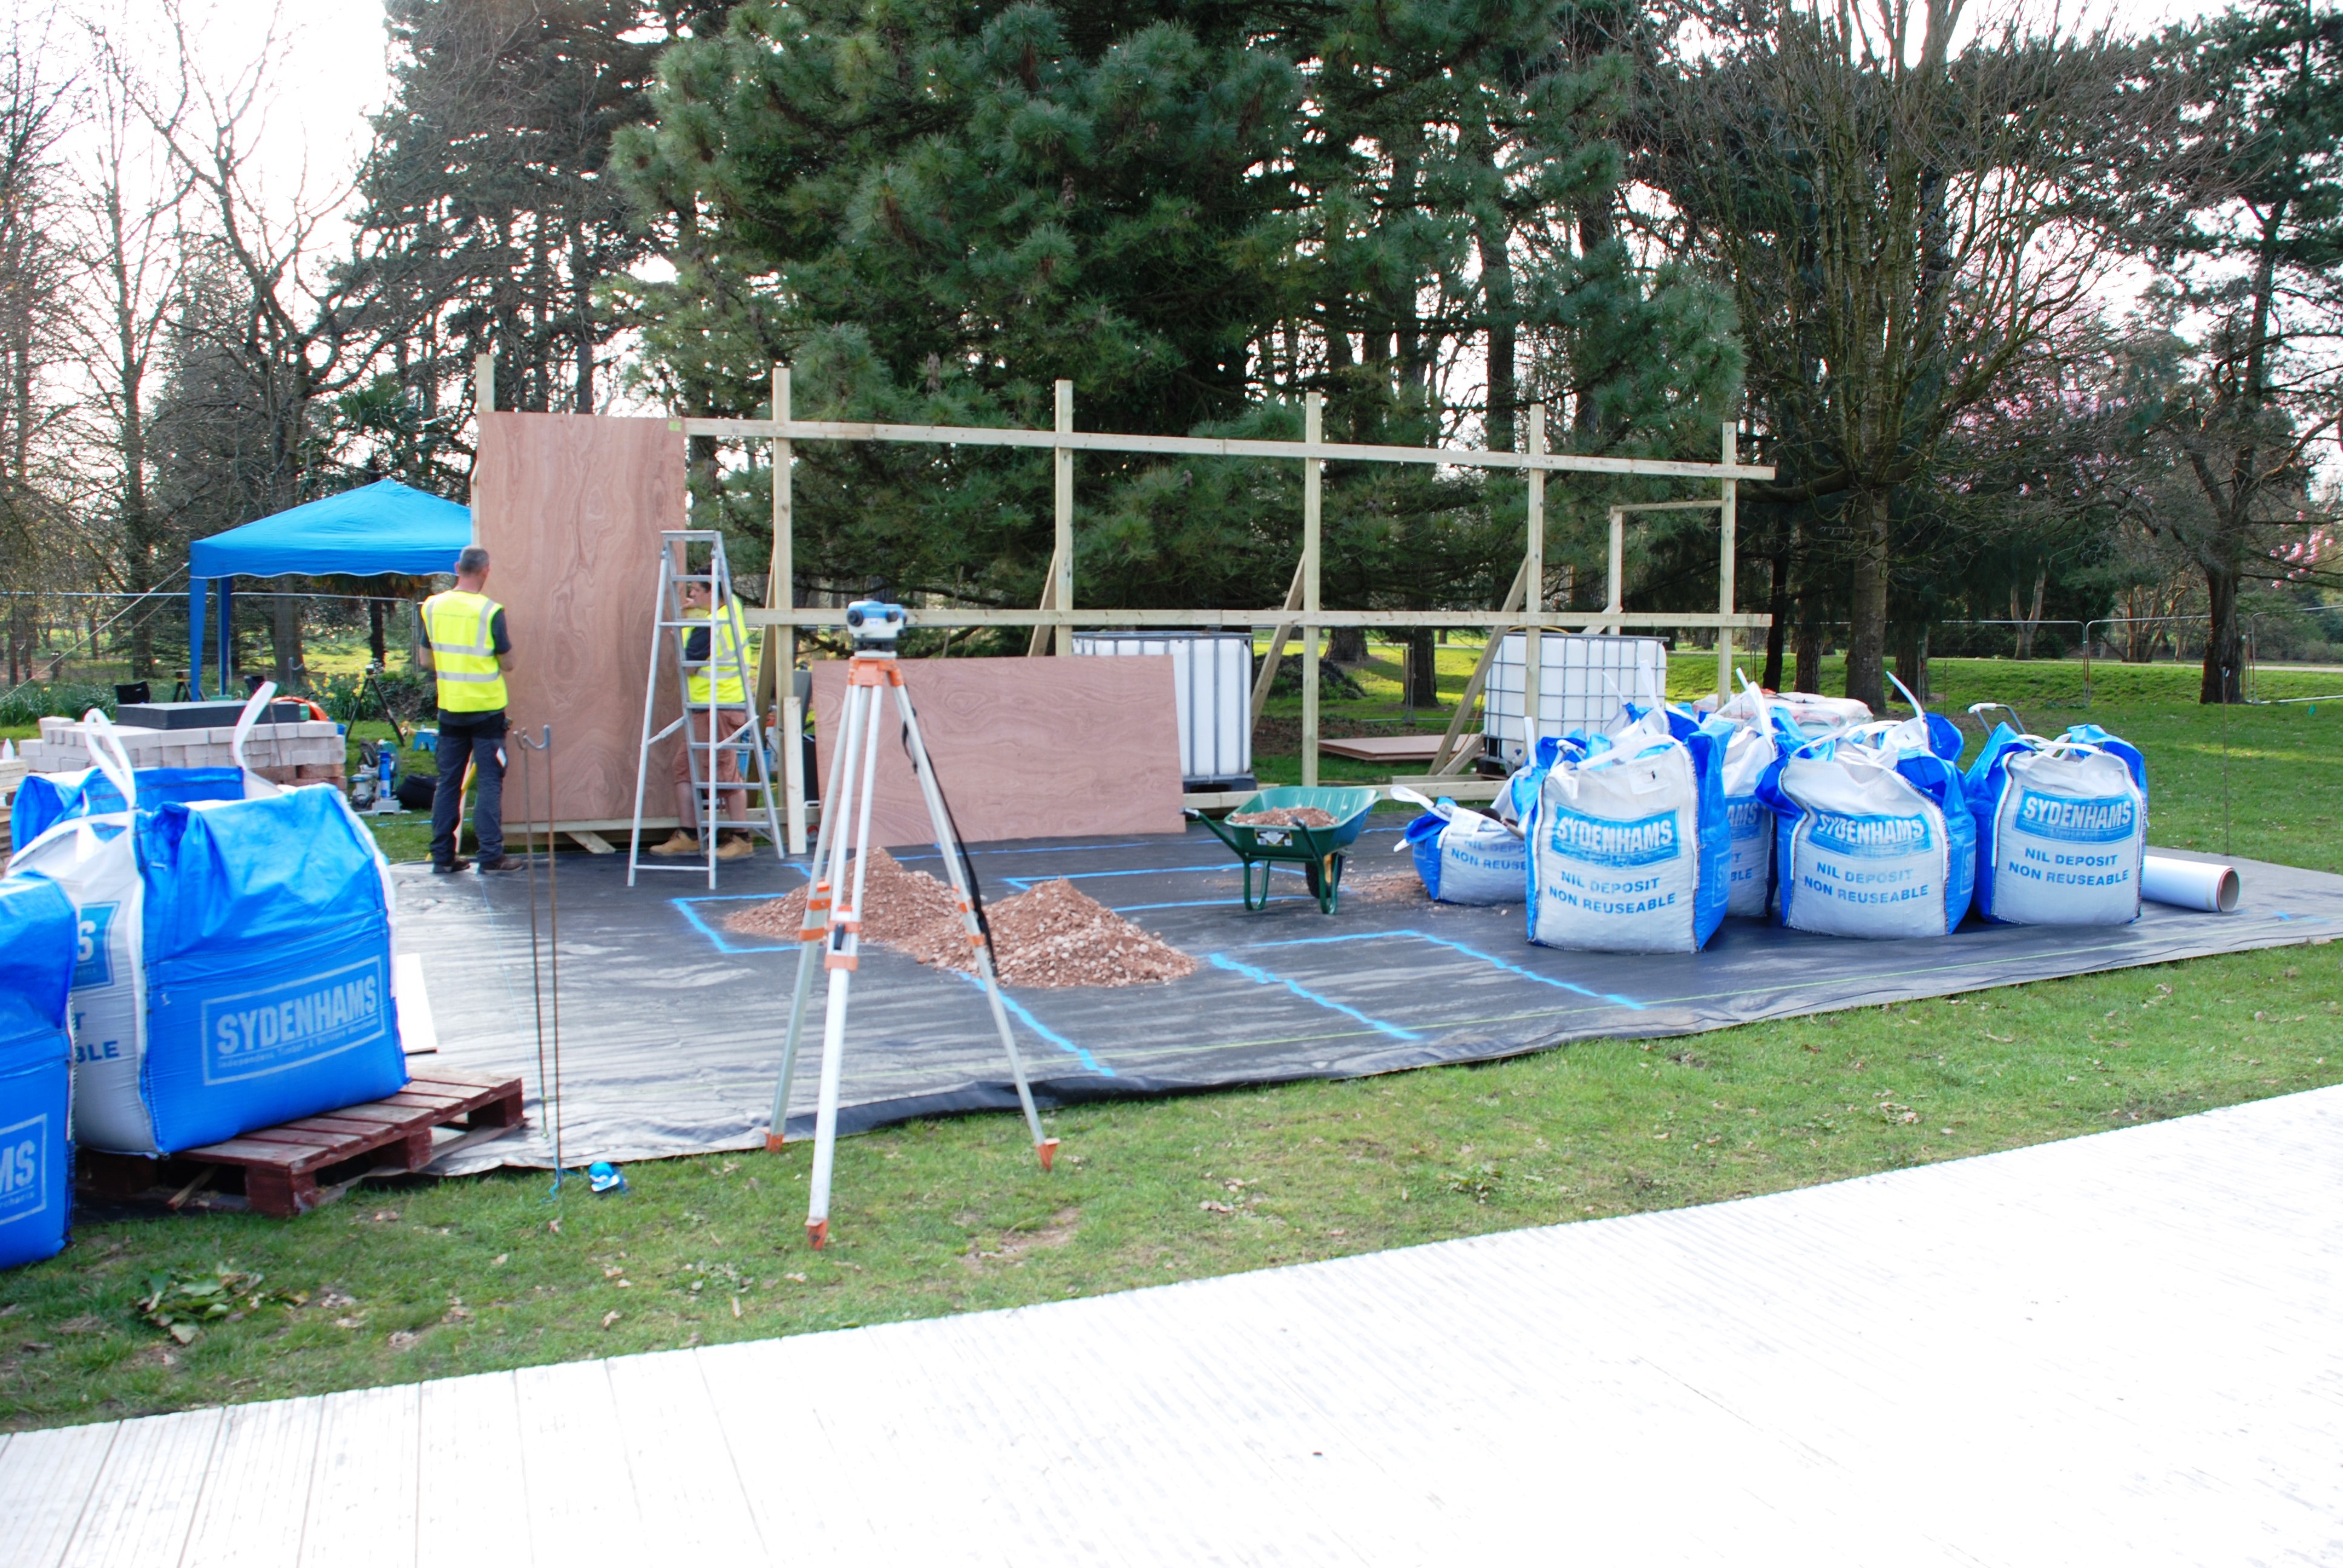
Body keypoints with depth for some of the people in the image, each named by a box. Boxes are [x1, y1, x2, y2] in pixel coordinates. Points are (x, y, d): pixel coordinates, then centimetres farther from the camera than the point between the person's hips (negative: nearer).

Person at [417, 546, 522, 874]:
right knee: (490, 782, 1)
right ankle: (491, 856, 0)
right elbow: (508, 663, -6)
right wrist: (507, 640, 12)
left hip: (450, 708, 4)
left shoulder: (432, 607, 0)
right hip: (487, 708, -4)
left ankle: (443, 855, 13)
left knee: (448, 782, 11)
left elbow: (426, 661, 7)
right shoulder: (490, 611, -13)